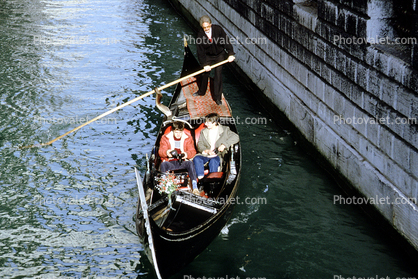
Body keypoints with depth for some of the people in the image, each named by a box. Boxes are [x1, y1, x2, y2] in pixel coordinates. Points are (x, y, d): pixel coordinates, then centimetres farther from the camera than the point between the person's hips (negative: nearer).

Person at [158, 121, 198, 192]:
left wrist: (187, 154, -21)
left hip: (182, 163, 0)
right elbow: (160, 152, 3)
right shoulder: (165, 138, 11)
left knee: (190, 163, -34)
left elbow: (192, 151, 5)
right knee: (163, 164, -35)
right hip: (170, 163, 0)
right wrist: (166, 152, -24)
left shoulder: (188, 138, 14)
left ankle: (195, 187, -45)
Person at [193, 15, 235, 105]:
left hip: (219, 55, -1)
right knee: (205, 74, 12)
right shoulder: (200, 35, -21)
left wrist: (231, 54, -17)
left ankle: (217, 97, 8)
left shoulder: (218, 29, -22)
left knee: (218, 75, -2)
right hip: (208, 56, 1)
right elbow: (200, 51, -16)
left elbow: (226, 41, -13)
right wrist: (205, 64, -17)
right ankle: (201, 92, 37)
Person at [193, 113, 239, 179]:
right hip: (205, 155, 3)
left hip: (217, 155, -3)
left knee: (214, 161, -37)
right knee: (196, 159, -28)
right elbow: (199, 144, 11)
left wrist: (224, 145, -16)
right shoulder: (204, 131, 21)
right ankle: (200, 178, -35)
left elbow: (236, 137, -4)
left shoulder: (224, 130, 8)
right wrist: (206, 151, -11)